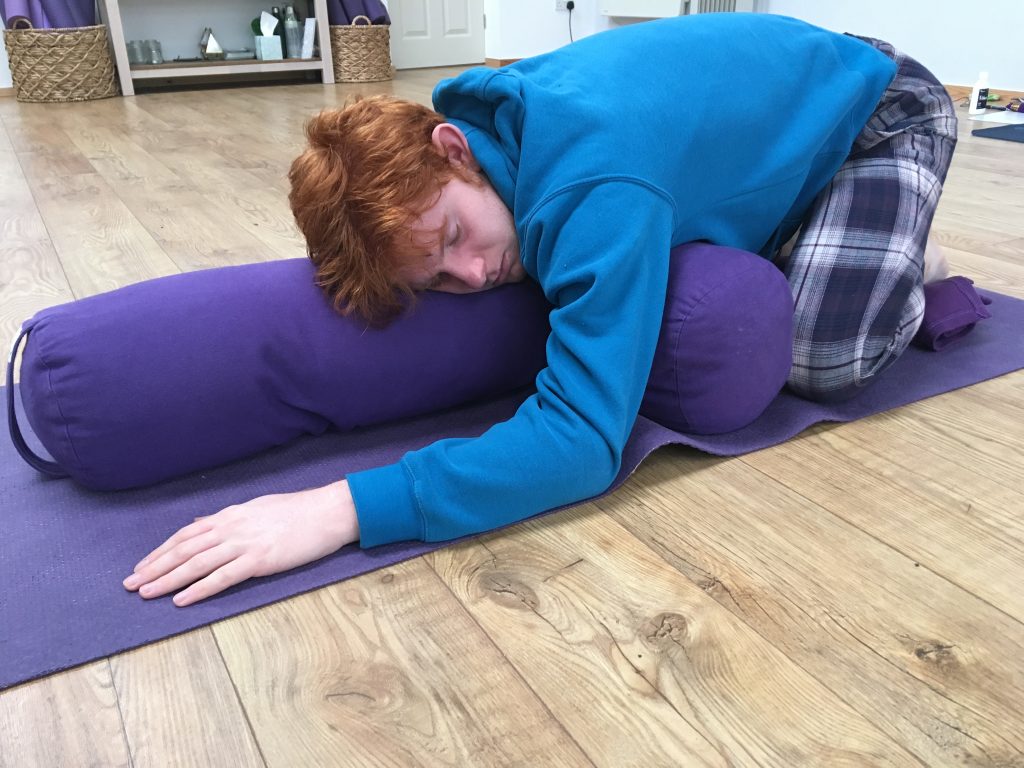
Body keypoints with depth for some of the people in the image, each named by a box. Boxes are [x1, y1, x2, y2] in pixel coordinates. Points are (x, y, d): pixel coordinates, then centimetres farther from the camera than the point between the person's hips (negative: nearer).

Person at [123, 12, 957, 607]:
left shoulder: (596, 188, -43)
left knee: (820, 362, -23)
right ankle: (788, 250, 25)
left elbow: (585, 436, -47)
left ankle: (905, 279, 8)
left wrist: (344, 508, -52)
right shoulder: (485, 118, -19)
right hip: (772, 104, 6)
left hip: (874, 108, -6)